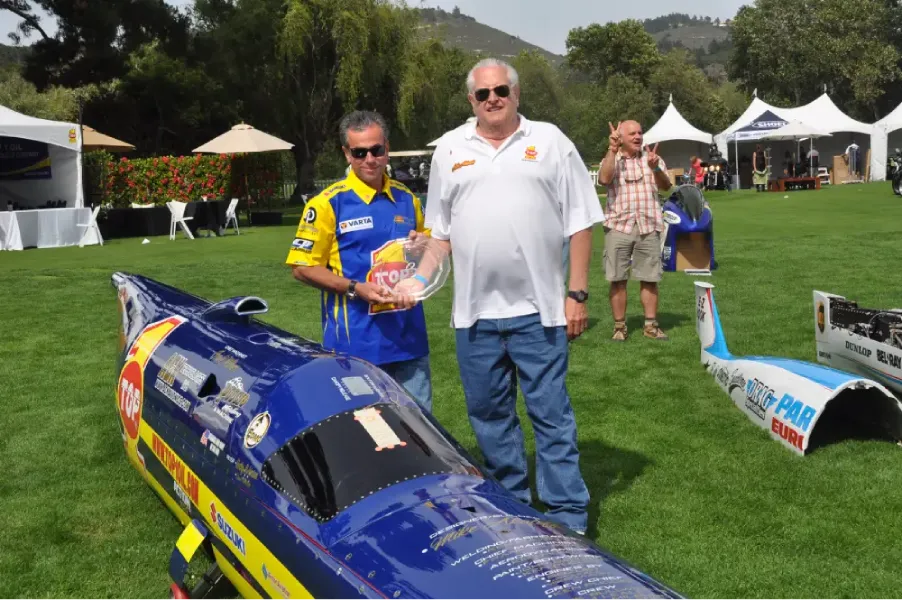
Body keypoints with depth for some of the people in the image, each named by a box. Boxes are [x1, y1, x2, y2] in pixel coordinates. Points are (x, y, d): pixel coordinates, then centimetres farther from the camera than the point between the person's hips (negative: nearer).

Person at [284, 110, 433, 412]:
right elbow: (303, 267, -7)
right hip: (356, 344, -5)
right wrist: (355, 288, -18)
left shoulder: (407, 199, 10)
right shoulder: (328, 203, -6)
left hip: (409, 339, 5)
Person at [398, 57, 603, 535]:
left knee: (551, 413, 1)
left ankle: (568, 519, 11)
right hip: (474, 311, 3)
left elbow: (579, 223, 2)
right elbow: (440, 229, 16)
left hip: (539, 309, -3)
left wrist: (578, 294, -4)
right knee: (488, 414, 12)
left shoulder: (550, 141, 5)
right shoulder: (450, 148, 12)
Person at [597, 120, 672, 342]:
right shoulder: (611, 160, 6)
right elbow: (604, 179, -16)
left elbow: (666, 186, 1)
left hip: (648, 227, 2)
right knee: (617, 279, 0)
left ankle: (651, 325, 15)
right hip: (619, 226, -2)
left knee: (650, 279, 5)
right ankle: (619, 326, 8)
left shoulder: (652, 158, 13)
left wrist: (655, 168, -17)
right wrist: (612, 149, -16)